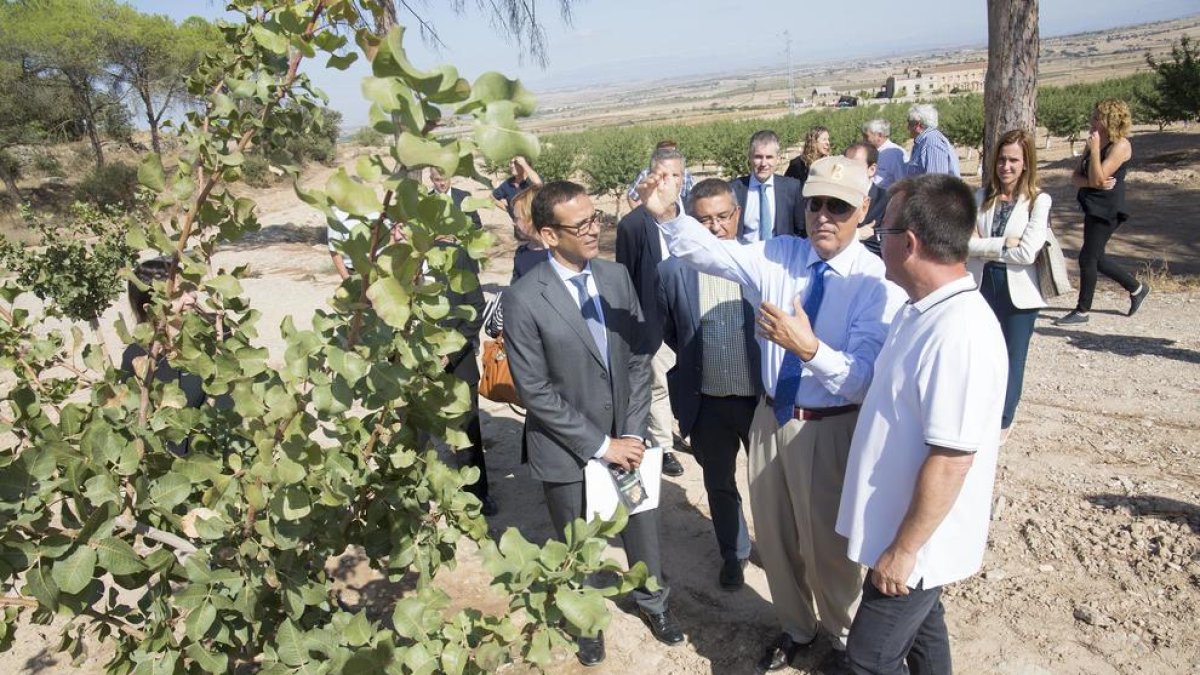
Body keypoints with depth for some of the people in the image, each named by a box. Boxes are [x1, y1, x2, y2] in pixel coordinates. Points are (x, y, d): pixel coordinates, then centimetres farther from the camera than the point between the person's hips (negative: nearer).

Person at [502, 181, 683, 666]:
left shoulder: (616, 276, -4)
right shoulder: (523, 300, -18)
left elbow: (640, 357, 0)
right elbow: (535, 391, -17)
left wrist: (633, 433, -8)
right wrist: (600, 445, -16)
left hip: (626, 438, 4)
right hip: (568, 452, -3)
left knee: (642, 532, 21)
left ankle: (653, 602, 51)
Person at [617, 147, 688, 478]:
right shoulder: (633, 224, -11)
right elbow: (625, 280, -6)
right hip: (654, 321, -4)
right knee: (658, 386, 8)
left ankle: (685, 430, 38)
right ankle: (662, 447, 24)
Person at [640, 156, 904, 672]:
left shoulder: (878, 282, -16)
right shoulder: (779, 255, -3)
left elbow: (861, 379, -23)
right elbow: (712, 253, -14)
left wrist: (808, 347, -40)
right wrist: (668, 215, -32)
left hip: (829, 429, -5)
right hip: (771, 416, 5)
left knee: (827, 541, 13)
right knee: (774, 534, 21)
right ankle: (795, 627, 49)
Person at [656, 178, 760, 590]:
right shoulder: (672, 271, -7)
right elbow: (664, 341, 3)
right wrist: (679, 399, 4)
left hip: (763, 399, -1)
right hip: (707, 405, 1)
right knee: (720, 485, 20)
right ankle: (734, 553, 44)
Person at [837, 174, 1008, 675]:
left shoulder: (960, 334, -30)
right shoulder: (923, 309, 1)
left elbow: (950, 461, -28)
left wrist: (903, 549, -21)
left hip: (917, 540, -9)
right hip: (899, 520, 9)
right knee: (919, 629, 25)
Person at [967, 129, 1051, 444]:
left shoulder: (1039, 201, -7)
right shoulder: (982, 197, 2)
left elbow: (1027, 252, -16)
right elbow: (967, 243, -8)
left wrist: (984, 247, -8)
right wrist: (1004, 244, -18)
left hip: (1017, 291, -2)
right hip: (982, 285, 3)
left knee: (1011, 357, 10)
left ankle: (1003, 420, 28)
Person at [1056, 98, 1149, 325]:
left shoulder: (1120, 145, -14)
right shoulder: (1094, 142, 10)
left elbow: (1097, 178, -21)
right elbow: (1076, 176, 5)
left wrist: (1094, 148, -21)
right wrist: (1089, 182, -16)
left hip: (1107, 210, -9)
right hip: (1093, 207, 9)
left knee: (1087, 258, -6)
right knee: (1096, 258, 15)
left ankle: (1082, 311, 5)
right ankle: (1136, 288, 34)